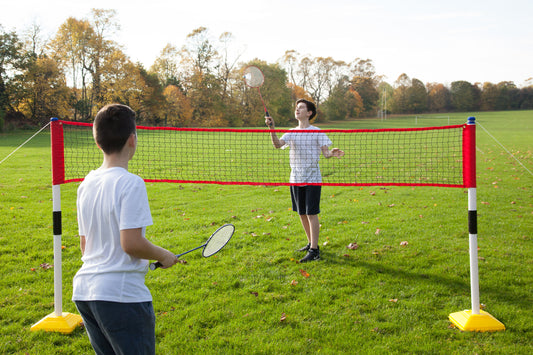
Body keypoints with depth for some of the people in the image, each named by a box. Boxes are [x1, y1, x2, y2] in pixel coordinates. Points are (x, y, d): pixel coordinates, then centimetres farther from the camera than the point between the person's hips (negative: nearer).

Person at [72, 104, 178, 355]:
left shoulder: (86, 184, 8)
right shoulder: (130, 183, -15)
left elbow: (84, 246, 13)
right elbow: (131, 243, -20)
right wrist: (163, 256, -4)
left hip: (83, 291, 8)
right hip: (121, 295, -8)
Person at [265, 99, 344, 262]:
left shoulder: (317, 132, -2)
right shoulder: (291, 132, 9)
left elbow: (325, 152, -7)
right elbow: (277, 144, -7)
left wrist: (332, 153, -29)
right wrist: (272, 129, -21)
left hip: (312, 178, -5)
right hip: (295, 179, 5)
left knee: (311, 214, -7)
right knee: (302, 214, 12)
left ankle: (314, 251, -3)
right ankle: (311, 243, 28)